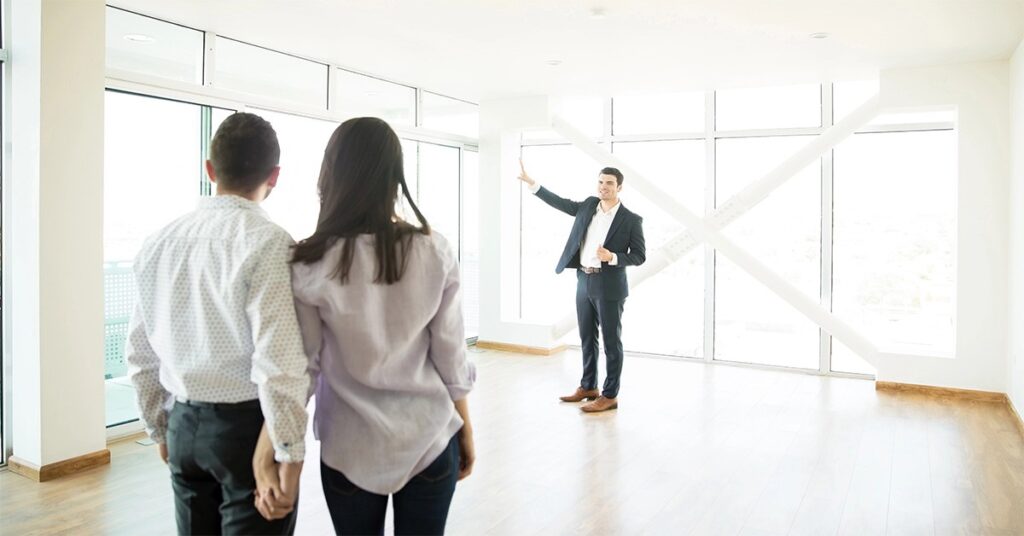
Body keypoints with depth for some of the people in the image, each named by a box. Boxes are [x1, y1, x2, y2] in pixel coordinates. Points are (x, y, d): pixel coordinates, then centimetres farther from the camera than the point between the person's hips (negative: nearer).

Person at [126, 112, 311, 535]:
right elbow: (277, 361, -22)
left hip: (185, 423, 6)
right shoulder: (266, 241, -16)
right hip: (247, 424, -6)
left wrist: (160, 428, 21)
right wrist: (289, 453, -14)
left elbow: (139, 353, 10)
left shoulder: (159, 242, 4)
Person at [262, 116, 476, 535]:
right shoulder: (435, 253, -9)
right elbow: (451, 358, -4)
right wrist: (465, 431, 8)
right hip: (431, 441, 1)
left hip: (350, 449, -1)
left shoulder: (309, 266, -13)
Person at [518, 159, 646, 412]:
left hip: (609, 286, -6)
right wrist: (531, 182, 9)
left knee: (611, 341, 2)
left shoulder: (631, 220, -7)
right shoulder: (589, 205, 7)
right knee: (587, 339, 15)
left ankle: (610, 395, 10)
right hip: (584, 282, 6)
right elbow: (560, 203, 13)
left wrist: (613, 257, -23)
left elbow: (639, 256, -6)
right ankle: (588, 387, 29)